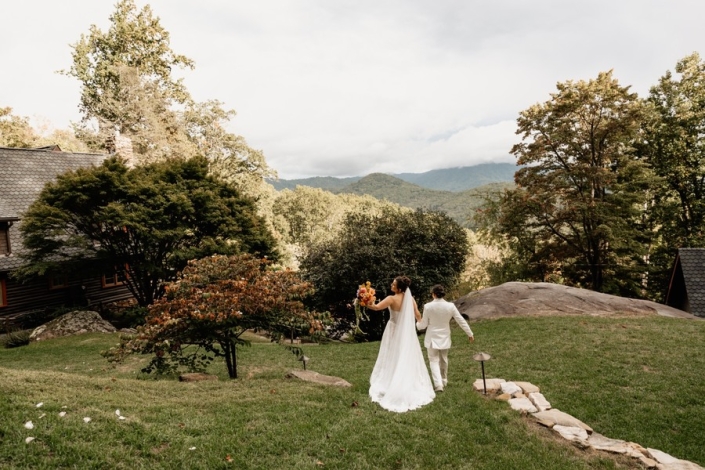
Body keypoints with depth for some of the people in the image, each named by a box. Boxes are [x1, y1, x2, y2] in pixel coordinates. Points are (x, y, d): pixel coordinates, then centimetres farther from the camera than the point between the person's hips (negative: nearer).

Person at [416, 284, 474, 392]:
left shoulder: (428, 306, -16)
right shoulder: (450, 306, -11)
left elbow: (423, 325, -8)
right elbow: (461, 320, -3)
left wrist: (418, 323, 16)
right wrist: (470, 333, 9)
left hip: (432, 338, -3)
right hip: (445, 338, 3)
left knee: (434, 361, 4)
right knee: (443, 360, 21)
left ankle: (438, 384, -10)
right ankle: (444, 381, 36)